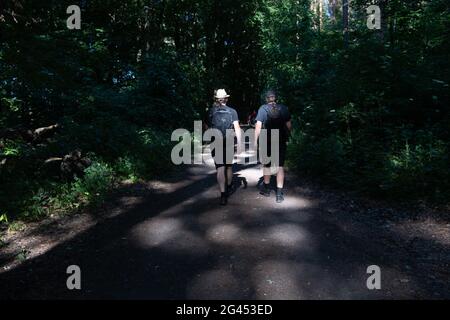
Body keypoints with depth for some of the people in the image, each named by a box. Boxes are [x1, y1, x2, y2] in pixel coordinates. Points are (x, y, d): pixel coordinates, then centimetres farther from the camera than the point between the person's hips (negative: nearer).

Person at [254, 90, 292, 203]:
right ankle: (279, 194, 2)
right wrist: (286, 137, 19)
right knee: (280, 166, 4)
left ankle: (266, 189, 32)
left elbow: (258, 126, -11)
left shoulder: (263, 109, -5)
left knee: (267, 165, 16)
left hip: (267, 141, -1)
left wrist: (255, 141, -7)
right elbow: (289, 125, 4)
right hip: (281, 142, 1)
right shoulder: (284, 108, 1)